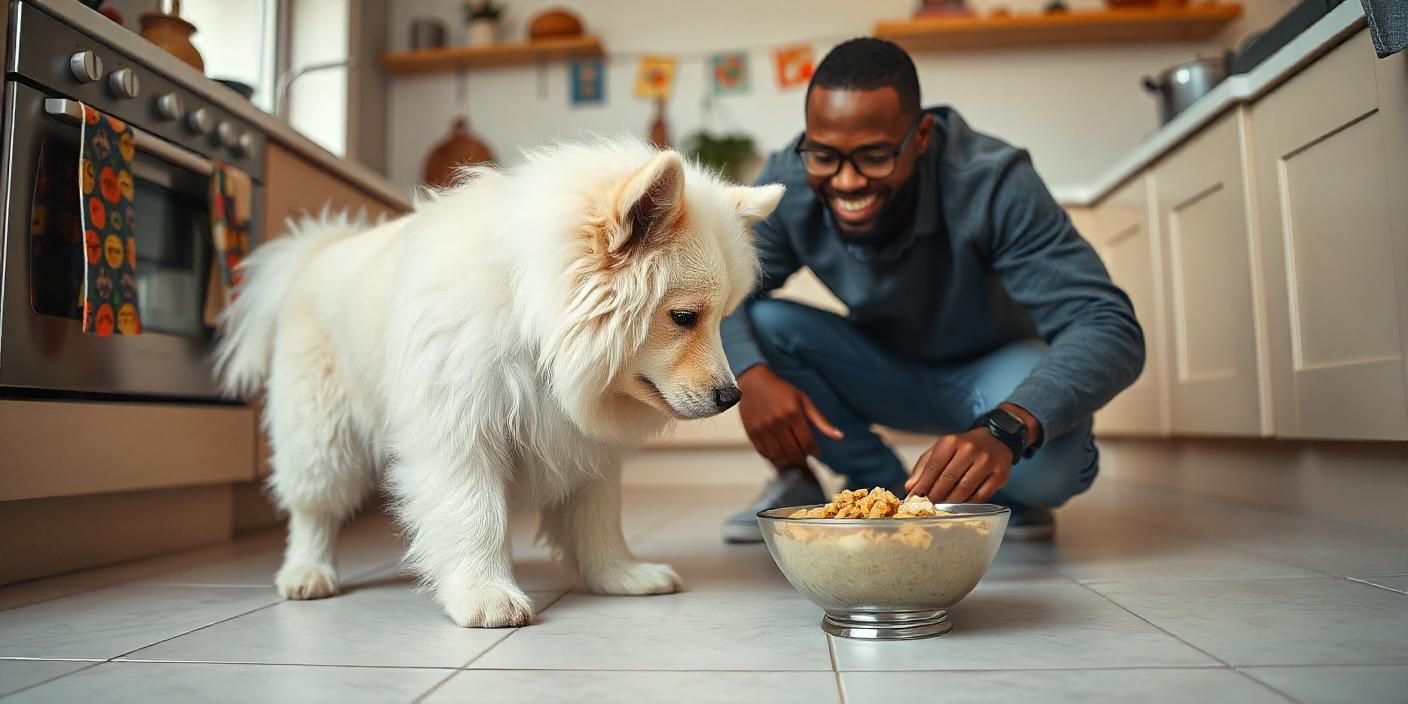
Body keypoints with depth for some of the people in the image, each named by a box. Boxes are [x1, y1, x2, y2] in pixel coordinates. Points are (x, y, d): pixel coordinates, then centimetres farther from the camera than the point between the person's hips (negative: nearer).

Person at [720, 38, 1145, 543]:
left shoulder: (991, 183, -32)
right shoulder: (787, 184, -23)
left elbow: (1110, 328, -35)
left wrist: (1003, 431, -54)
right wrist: (749, 374, -40)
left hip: (993, 371, -3)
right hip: (885, 375, 4)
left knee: (1049, 465, -37)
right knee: (759, 322, -23)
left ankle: (1005, 495, 2)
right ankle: (881, 483, -5)